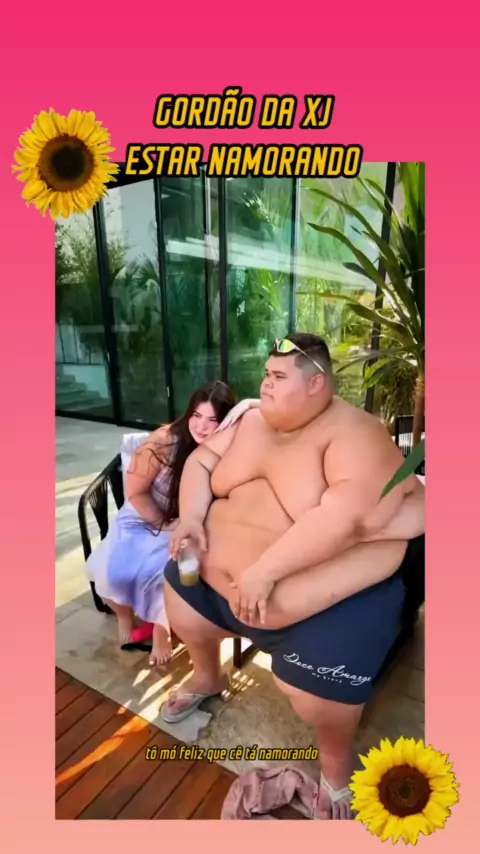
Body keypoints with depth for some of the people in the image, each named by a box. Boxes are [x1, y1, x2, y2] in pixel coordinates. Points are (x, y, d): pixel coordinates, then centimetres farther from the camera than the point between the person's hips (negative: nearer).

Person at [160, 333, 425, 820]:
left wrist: (264, 570, -35)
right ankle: (207, 677, 48)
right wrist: (191, 515, -10)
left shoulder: (354, 435, -22)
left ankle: (336, 762, 22)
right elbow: (201, 461, 8)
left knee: (318, 696, -16)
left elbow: (346, 517, -35)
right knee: (181, 602, 15)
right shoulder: (254, 421, 1)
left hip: (325, 597, -6)